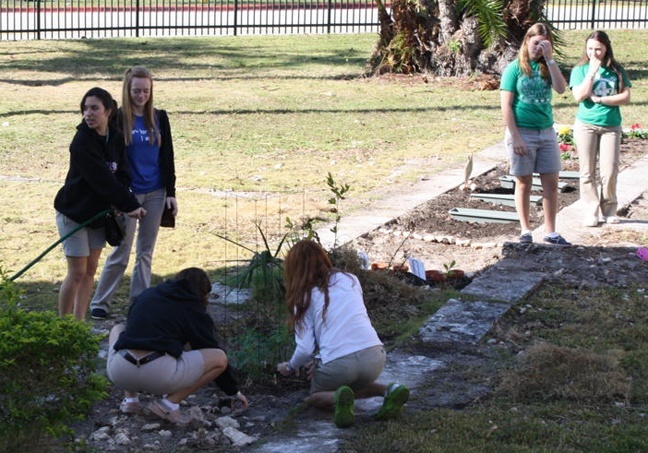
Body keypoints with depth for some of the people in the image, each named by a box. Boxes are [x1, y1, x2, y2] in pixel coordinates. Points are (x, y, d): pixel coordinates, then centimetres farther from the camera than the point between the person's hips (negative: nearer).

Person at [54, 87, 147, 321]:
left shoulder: (116, 138, -1)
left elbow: (121, 173, 1)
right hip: (74, 213, -6)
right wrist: (130, 205, -22)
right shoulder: (82, 142, -21)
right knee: (77, 273, -6)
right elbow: (102, 179, -24)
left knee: (90, 270, 8)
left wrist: (118, 204, -17)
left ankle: (79, 325, 15)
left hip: (98, 213, 6)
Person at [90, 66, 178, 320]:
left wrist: (170, 192, 5)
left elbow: (167, 156, 9)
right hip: (128, 193, -3)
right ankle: (100, 303, 8)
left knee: (146, 252, 9)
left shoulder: (159, 118, 5)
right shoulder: (118, 119, -6)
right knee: (121, 252, -2)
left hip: (155, 194, 3)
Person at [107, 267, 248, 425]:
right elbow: (212, 351, 20)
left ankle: (130, 399, 21)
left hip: (118, 372, 5)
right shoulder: (193, 310, 12)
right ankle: (169, 402, -1)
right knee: (220, 358, 10)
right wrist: (234, 392, 32)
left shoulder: (146, 295, 24)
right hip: (158, 375, -4)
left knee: (118, 329, 37)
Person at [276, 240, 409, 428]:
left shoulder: (304, 296, 6)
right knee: (354, 385, 36)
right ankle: (389, 391, 6)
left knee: (314, 397, 25)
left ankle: (337, 398, -9)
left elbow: (305, 349, 0)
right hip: (375, 357, 4)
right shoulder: (350, 280, 18)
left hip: (338, 363, -4)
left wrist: (289, 367, 21)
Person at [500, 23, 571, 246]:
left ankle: (550, 232, 10)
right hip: (522, 132, -4)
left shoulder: (546, 67, 7)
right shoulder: (515, 68, -4)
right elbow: (506, 105, -8)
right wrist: (515, 137, -14)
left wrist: (549, 59, -14)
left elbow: (561, 88, -12)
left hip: (546, 132, 4)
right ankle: (526, 230, 17)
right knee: (524, 183, 6)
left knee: (551, 183, 3)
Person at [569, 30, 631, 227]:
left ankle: (609, 210, 12)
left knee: (610, 171, -2)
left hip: (611, 126, 1)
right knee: (588, 172, 1)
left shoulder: (617, 70, 4)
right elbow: (579, 96, -12)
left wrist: (599, 99, -12)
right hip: (586, 125, 0)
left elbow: (625, 97, -5)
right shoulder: (580, 70, 1)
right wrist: (592, 71, -14)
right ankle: (591, 212, 7)